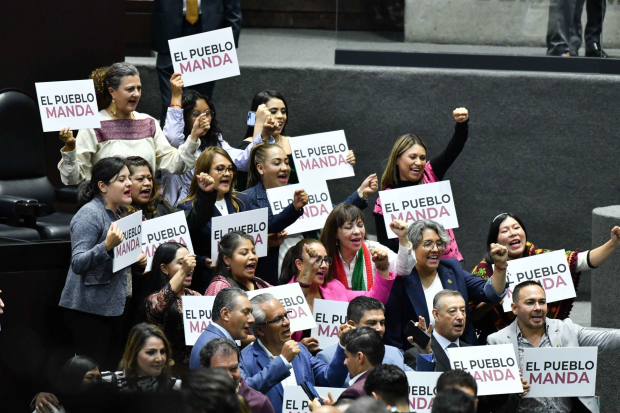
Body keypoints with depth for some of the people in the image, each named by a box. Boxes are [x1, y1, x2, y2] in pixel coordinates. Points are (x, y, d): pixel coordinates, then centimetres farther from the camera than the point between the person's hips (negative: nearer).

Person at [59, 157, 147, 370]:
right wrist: (107, 246, -34)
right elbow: (78, 263, -20)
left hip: (115, 308, 9)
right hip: (90, 310, -9)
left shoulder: (118, 214, 16)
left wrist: (138, 263, 7)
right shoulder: (90, 214, -11)